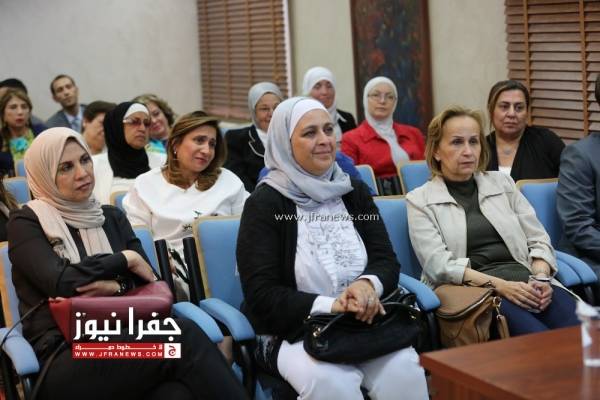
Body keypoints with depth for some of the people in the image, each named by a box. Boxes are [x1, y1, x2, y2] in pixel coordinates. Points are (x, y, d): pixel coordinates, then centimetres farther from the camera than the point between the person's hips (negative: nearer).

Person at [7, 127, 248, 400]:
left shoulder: (111, 217, 19)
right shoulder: (26, 222, 6)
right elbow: (59, 283, -13)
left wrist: (115, 288, -10)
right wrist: (125, 259, -2)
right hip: (63, 360, -4)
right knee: (183, 336, -30)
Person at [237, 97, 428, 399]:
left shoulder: (355, 192, 11)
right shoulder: (264, 203, -4)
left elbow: (387, 261, 4)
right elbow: (261, 295, -11)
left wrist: (369, 285, -20)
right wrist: (330, 305, -23)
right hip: (292, 333, -4)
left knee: (405, 369, -26)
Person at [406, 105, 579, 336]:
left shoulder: (502, 183, 19)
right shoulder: (420, 200, 7)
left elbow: (538, 240, 15)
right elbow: (437, 263, -6)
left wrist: (541, 278, -7)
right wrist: (499, 285, -19)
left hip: (525, 280, 4)